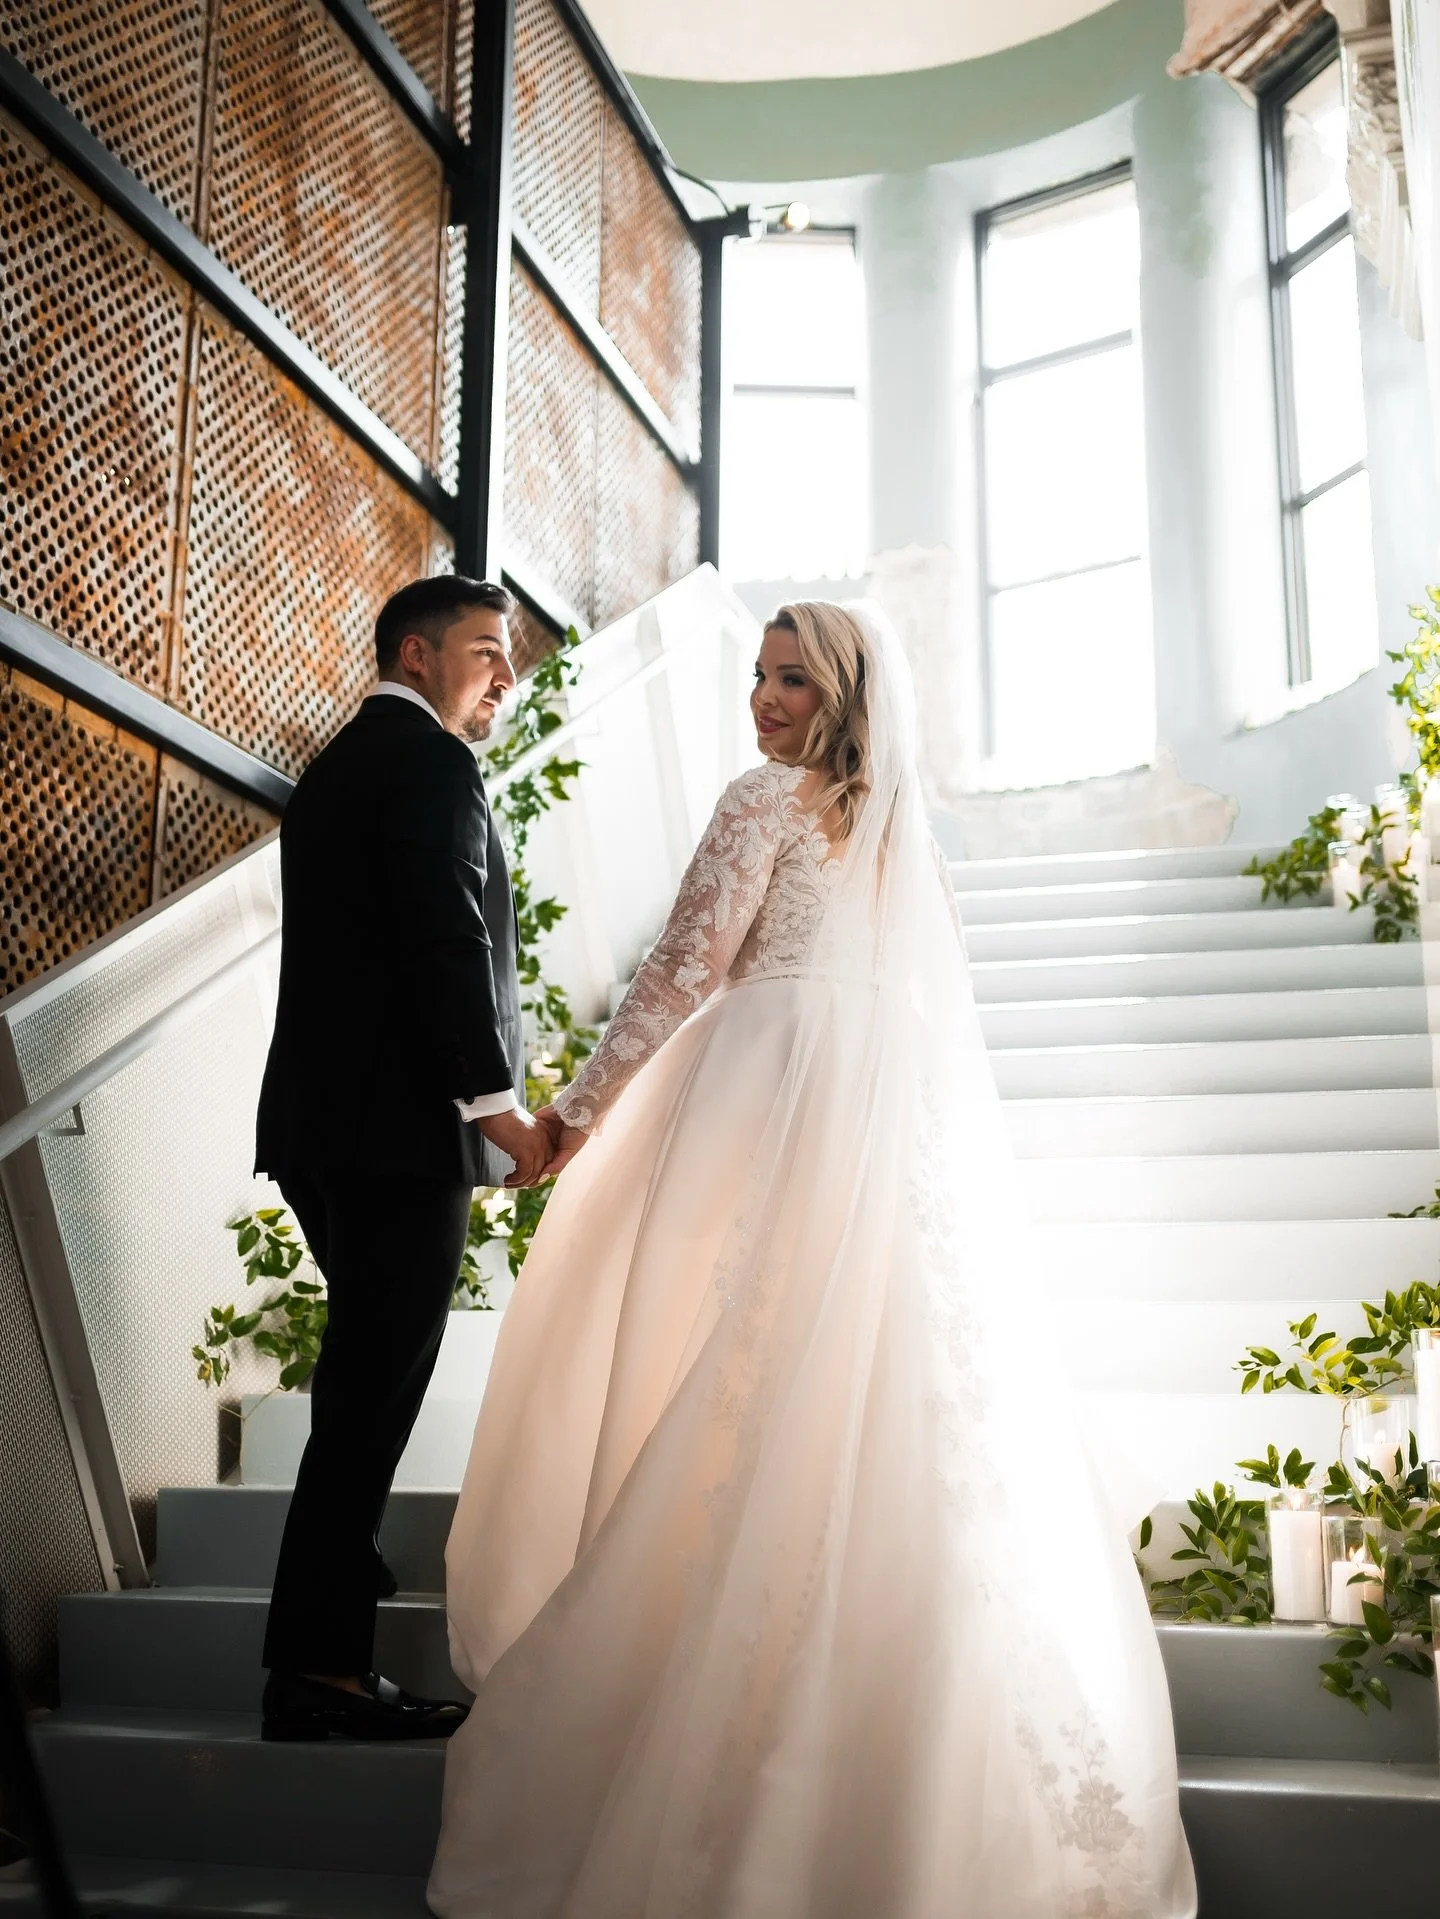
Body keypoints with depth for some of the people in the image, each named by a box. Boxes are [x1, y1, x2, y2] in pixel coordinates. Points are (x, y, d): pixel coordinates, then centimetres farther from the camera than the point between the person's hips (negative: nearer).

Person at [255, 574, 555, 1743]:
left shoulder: (336, 766, 23)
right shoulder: (428, 761, -8)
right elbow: (448, 943, -18)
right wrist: (497, 1099, -14)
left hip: (325, 1123, 10)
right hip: (399, 1125, -10)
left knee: (364, 1393, 15)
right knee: (375, 1395, -6)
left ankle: (323, 1664, 22)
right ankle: (322, 1673, -1)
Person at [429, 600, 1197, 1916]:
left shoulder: (768, 798, -4)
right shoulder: (903, 823, 18)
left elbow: (686, 968, -10)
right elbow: (946, 1003, 22)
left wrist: (580, 1112, -6)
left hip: (776, 1100, -7)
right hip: (909, 1133, 8)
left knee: (742, 1393, -2)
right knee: (898, 1400, 9)